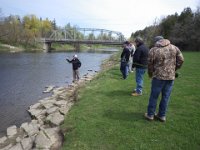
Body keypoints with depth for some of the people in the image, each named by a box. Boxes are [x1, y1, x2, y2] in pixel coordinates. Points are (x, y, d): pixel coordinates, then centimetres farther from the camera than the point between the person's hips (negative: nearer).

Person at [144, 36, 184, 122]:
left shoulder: (153, 50, -6)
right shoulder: (174, 48, 3)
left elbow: (150, 65, -2)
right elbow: (181, 60, 5)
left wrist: (150, 74, 14)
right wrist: (174, 69, 18)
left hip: (158, 76, -3)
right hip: (171, 76, 3)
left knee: (154, 96, 9)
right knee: (165, 97, 13)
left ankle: (150, 114, 20)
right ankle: (162, 115, 24)